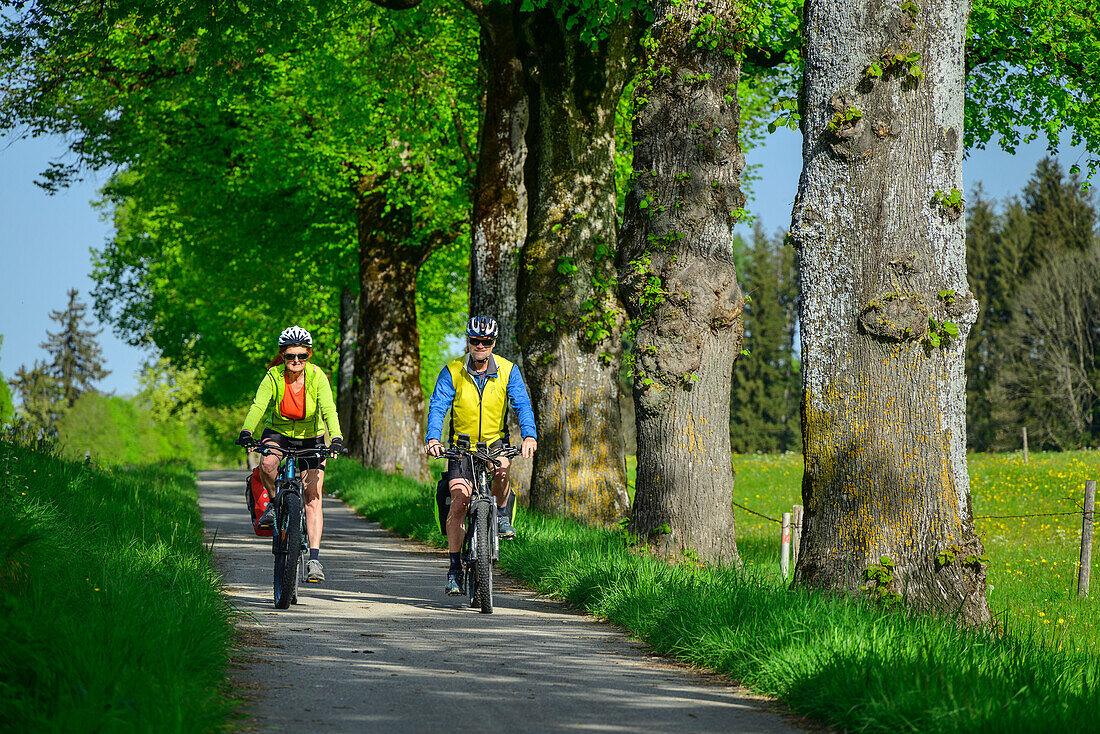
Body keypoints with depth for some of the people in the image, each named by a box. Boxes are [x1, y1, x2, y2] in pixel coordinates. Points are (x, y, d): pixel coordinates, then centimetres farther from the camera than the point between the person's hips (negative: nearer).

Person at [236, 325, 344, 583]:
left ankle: (314, 559, -12)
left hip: (311, 439, 0)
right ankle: (275, 503, -5)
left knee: (312, 499, -11)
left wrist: (336, 438, -46)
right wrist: (246, 432, -48)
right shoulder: (274, 377, -18)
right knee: (267, 464, -35)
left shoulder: (317, 377, -18)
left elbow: (329, 410, -29)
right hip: (278, 433, 0)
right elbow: (258, 405, -30)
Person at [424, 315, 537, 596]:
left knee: (501, 468, -34)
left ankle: (502, 513, -4)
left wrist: (529, 435, -33)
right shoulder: (451, 372, -7)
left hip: (495, 441, 0)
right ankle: (455, 568, -6)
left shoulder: (508, 371, -5)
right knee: (459, 499, -14)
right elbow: (437, 406, -16)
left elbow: (522, 404, -14)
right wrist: (433, 438, -34)